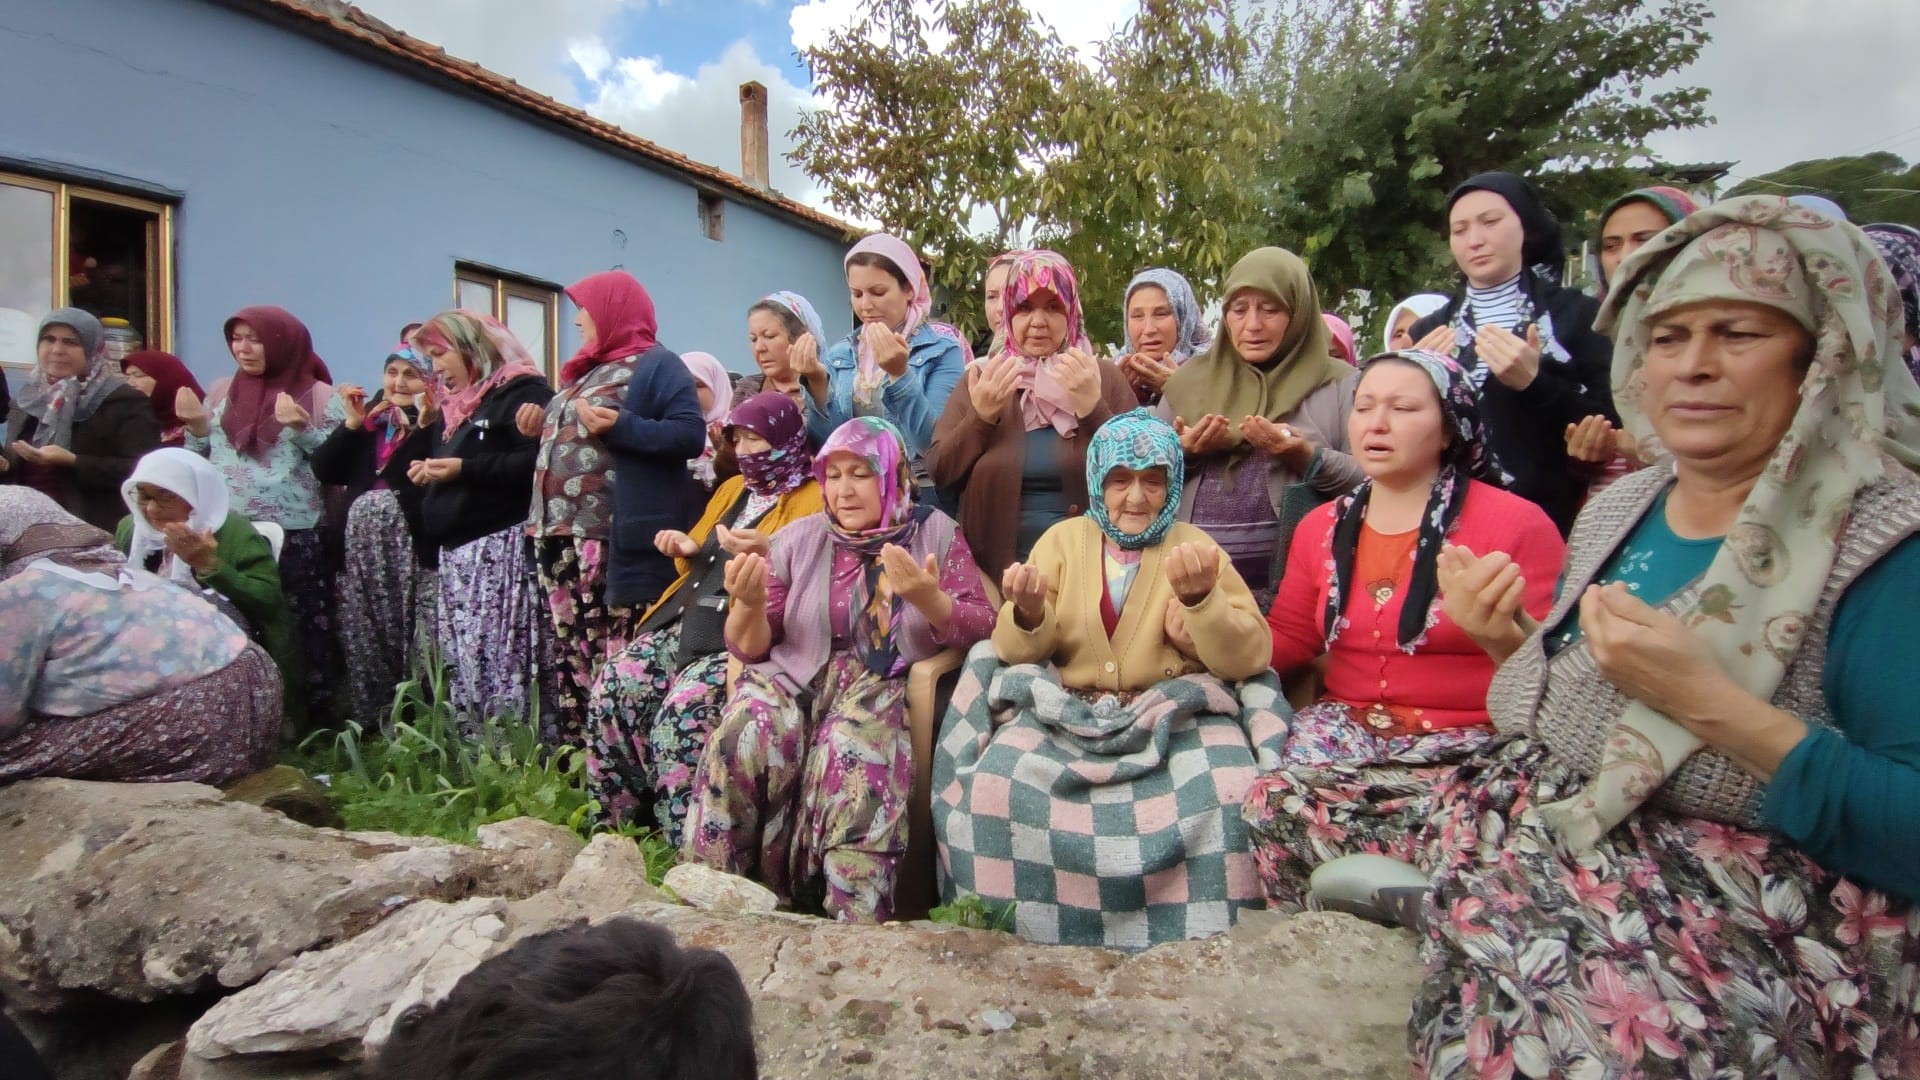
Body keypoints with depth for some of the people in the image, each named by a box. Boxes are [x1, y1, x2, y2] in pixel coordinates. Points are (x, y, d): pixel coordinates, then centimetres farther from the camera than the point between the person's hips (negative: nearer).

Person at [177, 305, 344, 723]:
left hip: (297, 539, -4)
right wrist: (196, 427, 1)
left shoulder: (320, 396, -1)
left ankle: (313, 725, 7)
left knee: (301, 635, -3)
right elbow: (201, 462, 19)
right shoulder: (221, 391, 13)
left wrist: (303, 430, -18)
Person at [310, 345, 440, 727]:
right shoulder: (368, 416, 15)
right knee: (366, 635, 10)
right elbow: (324, 470, 8)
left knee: (412, 633, -7)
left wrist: (426, 425, -23)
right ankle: (370, 716, 19)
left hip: (414, 545, -6)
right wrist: (351, 424, -1)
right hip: (362, 544, 6)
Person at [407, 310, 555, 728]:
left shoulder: (523, 392, -4)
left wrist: (464, 469, -16)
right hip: (455, 556, 9)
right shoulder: (453, 408, 24)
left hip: (501, 551, -9)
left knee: (502, 664, -13)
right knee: (461, 668, 5)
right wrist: (424, 473, 9)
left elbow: (538, 462, -18)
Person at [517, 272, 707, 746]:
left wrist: (621, 427, -22)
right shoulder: (587, 371, 26)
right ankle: (573, 750, 18)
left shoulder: (656, 364, -1)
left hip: (614, 540, -9)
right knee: (570, 649, 10)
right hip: (561, 533, 9)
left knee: (617, 656, -11)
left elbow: (690, 435, -13)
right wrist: (544, 430, 17)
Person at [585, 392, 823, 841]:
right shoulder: (732, 489, 23)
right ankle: (615, 821, -2)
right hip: (688, 619, 8)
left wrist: (771, 552, -27)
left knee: (684, 709, -28)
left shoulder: (813, 499, -2)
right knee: (613, 685, -11)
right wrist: (687, 549, 11)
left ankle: (681, 844, -16)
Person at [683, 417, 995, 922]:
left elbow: (982, 629, -3)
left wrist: (928, 599, -22)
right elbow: (750, 648, 8)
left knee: (851, 748, -35)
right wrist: (749, 605, -15)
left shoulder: (935, 532, 5)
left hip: (885, 686, -2)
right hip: (796, 677, 2)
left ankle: (856, 917, -26)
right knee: (743, 735, -29)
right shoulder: (798, 540, 9)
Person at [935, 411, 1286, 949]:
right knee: (997, 782, -25)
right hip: (1064, 710, 1)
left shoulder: (1194, 548, 8)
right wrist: (1028, 613, -21)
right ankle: (1009, 929, -3)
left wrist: (1201, 599, -21)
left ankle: (1202, 939, -6)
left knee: (1225, 793, -29)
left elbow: (1248, 660, -3)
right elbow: (1017, 652, 3)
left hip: (1176, 714, 0)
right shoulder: (1064, 538, 10)